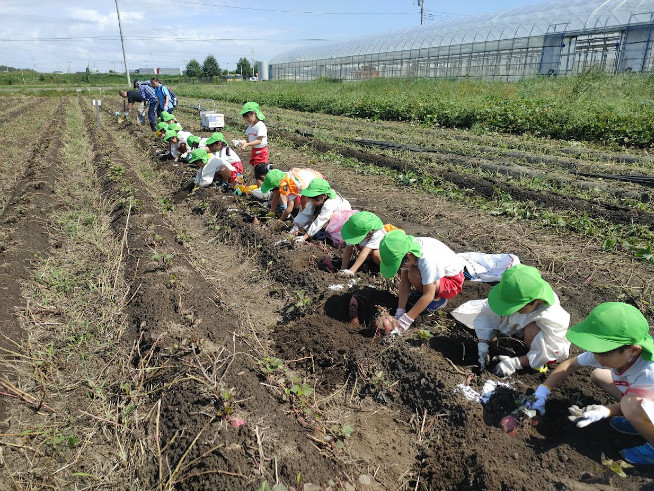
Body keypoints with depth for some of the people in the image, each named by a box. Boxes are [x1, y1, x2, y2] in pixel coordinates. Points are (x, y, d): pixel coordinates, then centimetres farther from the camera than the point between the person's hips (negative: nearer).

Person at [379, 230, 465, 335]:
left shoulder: (427, 260, -39)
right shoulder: (405, 250, -19)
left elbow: (428, 295, -33)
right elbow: (404, 282, -13)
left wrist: (405, 320, -30)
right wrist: (399, 312, -17)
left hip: (453, 280, -7)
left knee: (414, 276, -32)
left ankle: (438, 299, -5)